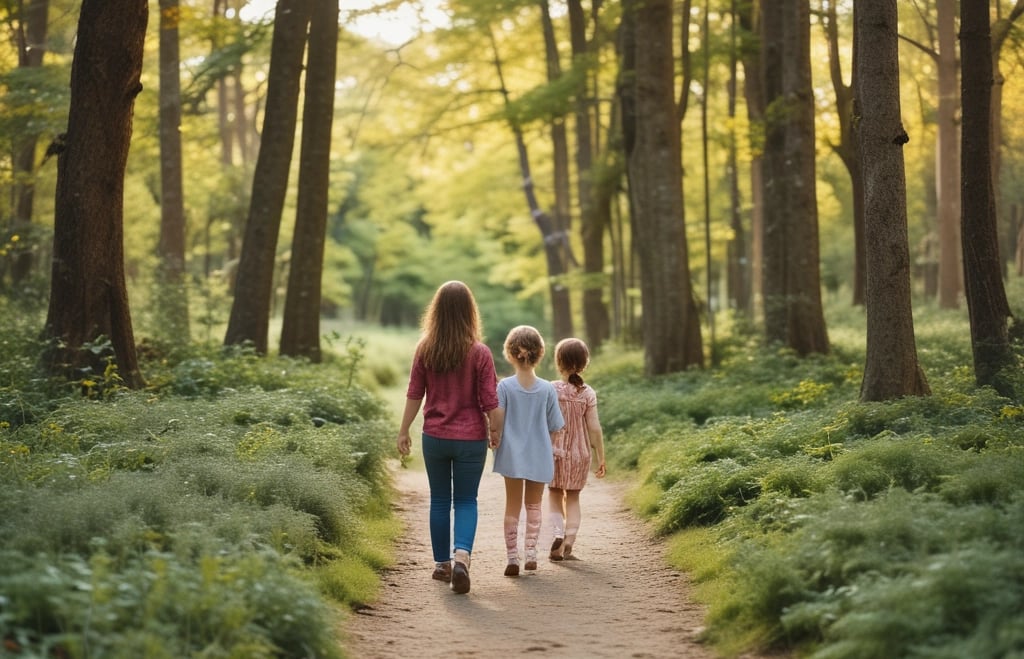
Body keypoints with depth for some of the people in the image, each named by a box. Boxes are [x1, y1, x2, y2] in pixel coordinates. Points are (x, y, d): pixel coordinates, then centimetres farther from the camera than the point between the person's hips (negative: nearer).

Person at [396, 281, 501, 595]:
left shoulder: (425, 350, -5)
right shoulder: (479, 353, -10)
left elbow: (414, 395, -1)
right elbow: (490, 402, -7)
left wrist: (403, 431, 9)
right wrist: (496, 433, 7)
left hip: (435, 437, 2)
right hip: (471, 439, -2)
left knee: (439, 500, 15)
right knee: (466, 501, 7)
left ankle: (442, 564, 22)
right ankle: (461, 556, -15)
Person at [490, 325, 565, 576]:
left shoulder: (505, 386, -10)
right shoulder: (547, 389, -6)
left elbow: (497, 423, -14)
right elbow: (554, 428, -1)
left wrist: (495, 440, 5)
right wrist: (553, 452, 14)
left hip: (512, 455, -1)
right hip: (539, 456, 1)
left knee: (513, 506, 10)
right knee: (534, 504, 17)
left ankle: (512, 558, 6)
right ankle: (531, 552, 7)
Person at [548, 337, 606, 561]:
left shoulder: (551, 390, -9)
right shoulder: (588, 393, -5)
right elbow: (594, 428, -5)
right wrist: (601, 458, 2)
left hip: (555, 452, -1)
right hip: (580, 453, 1)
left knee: (555, 494, 14)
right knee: (573, 497, 12)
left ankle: (557, 533, -7)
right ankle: (568, 543, 5)